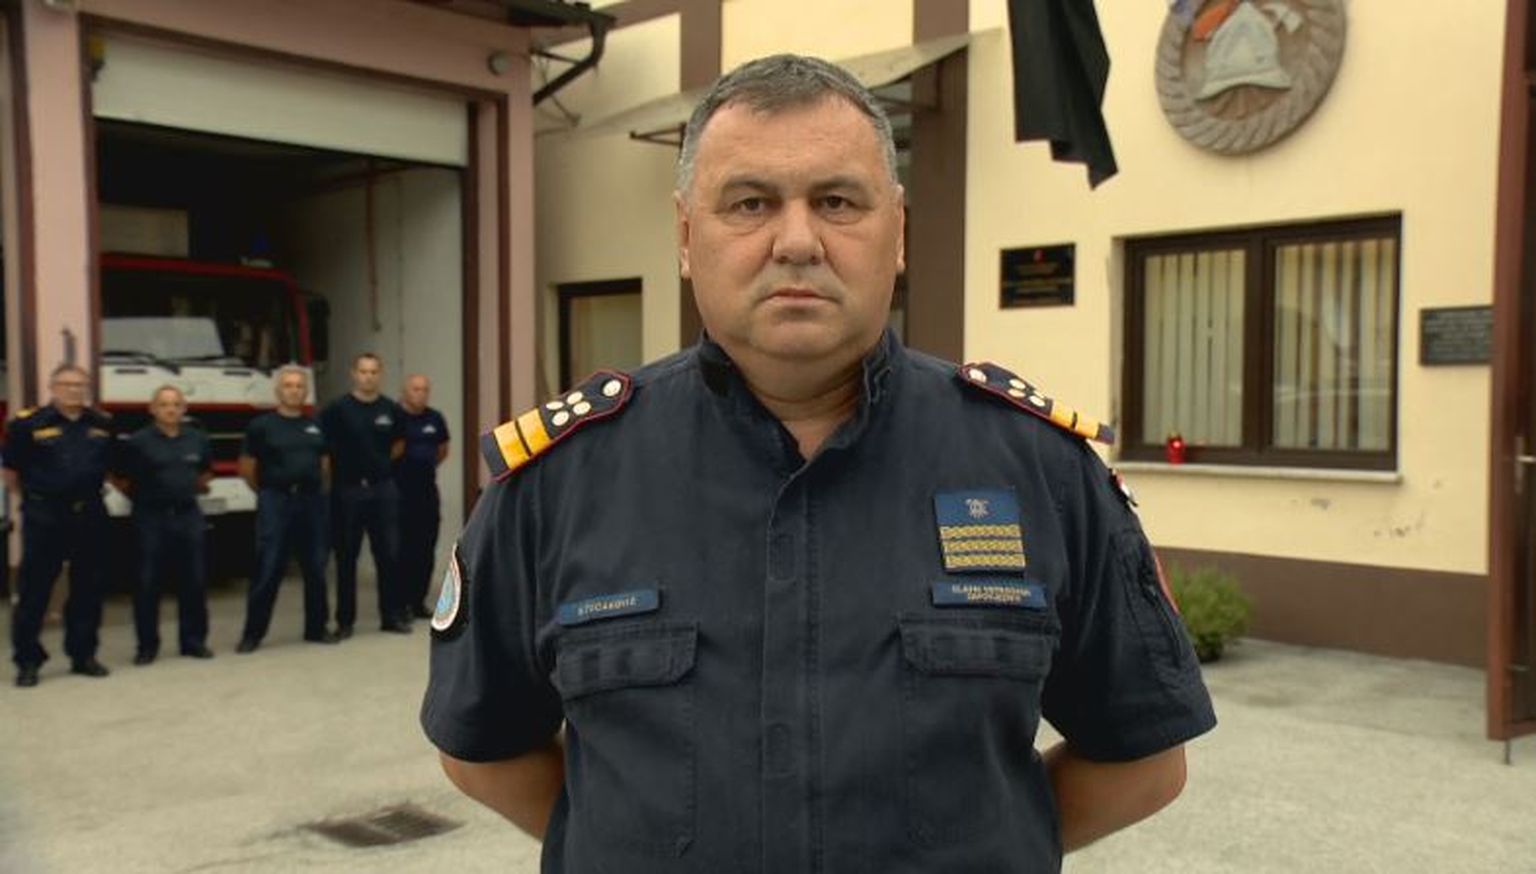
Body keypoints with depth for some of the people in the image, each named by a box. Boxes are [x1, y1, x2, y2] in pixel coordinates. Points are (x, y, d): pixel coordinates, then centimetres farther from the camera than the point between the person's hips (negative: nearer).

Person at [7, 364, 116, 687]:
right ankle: (27, 660, 11)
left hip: (89, 515, 4)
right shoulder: (28, 424, -6)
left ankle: (83, 655, 21)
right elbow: (11, 472, 2)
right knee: (34, 590, 1)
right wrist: (35, 497, 8)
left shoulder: (103, 424, 7)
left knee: (88, 588, 10)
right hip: (44, 517, -4)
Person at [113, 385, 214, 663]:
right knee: (147, 582, 1)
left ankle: (193, 641, 17)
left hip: (188, 515, 4)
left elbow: (206, 472, 22)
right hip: (151, 517, -3)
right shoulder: (137, 441, -8)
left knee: (194, 580, 6)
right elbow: (119, 478, 0)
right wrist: (143, 496, 5)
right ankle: (147, 645, 12)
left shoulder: (197, 439, 5)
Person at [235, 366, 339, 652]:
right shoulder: (261, 425, -1)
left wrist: (316, 489, 13)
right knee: (267, 570, -4)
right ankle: (252, 634, 5)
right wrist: (267, 491, 8)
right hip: (275, 503, -4)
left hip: (312, 501, 4)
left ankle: (317, 628, 19)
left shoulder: (316, 426, 11)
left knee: (315, 569, 8)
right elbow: (246, 467, 3)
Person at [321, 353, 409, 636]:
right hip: (348, 490, -3)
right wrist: (344, 465, -1)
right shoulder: (338, 409, -6)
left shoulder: (391, 409, 5)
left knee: (390, 554, 6)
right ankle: (345, 620, 14)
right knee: (346, 557, 6)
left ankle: (393, 615, 15)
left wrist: (380, 464, 11)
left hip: (383, 488, 3)